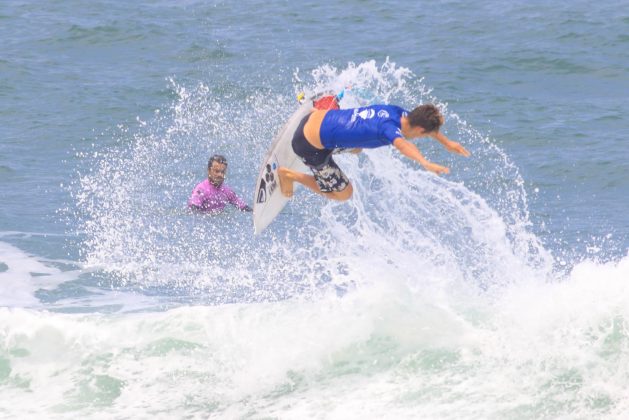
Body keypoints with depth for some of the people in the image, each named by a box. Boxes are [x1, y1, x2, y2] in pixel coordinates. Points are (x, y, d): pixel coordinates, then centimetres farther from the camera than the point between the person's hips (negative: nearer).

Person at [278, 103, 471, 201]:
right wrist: (425, 163, -70)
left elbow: (426, 122, 18)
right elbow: (401, 144, -54)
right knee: (343, 194, 9)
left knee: (356, 148, 37)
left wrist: (446, 142, 19)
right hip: (310, 145, -8)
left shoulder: (395, 111, -5)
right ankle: (289, 175, 16)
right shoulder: (389, 127, -29)